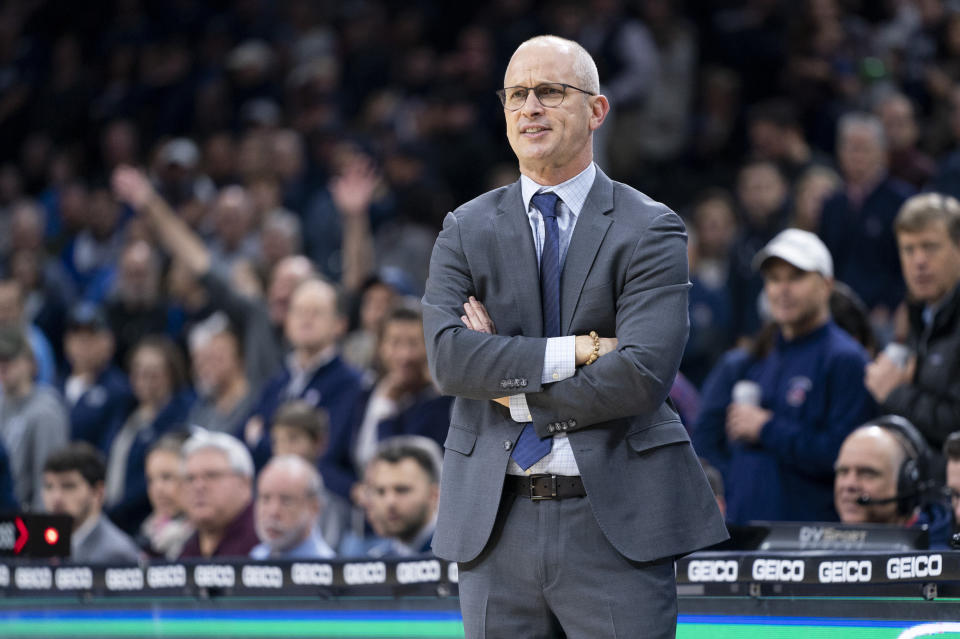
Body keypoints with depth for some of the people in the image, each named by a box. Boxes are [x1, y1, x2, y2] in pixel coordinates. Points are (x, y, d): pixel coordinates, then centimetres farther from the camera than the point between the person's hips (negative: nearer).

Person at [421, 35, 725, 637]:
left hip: (616, 521, -3)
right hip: (496, 522, 3)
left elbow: (641, 378, -14)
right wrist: (575, 351, -15)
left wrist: (507, 377, -8)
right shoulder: (466, 231, 9)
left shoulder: (650, 231, -1)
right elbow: (449, 356, -7)